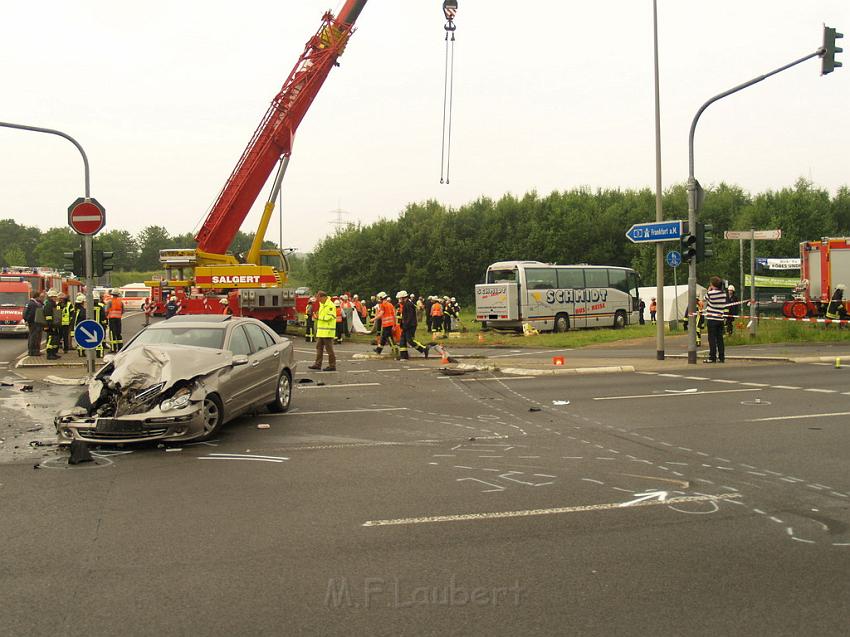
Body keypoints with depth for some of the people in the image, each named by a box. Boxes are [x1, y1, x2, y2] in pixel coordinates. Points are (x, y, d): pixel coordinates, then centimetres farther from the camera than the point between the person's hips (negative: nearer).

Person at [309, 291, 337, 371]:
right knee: (319, 347, 11)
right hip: (321, 331, 9)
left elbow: (328, 317, -19)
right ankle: (318, 364, 17)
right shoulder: (322, 305, 17)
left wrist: (319, 317, -11)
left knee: (329, 348, -5)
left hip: (328, 331, -9)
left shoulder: (330, 305, -12)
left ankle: (332, 365, 0)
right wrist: (317, 317, 3)